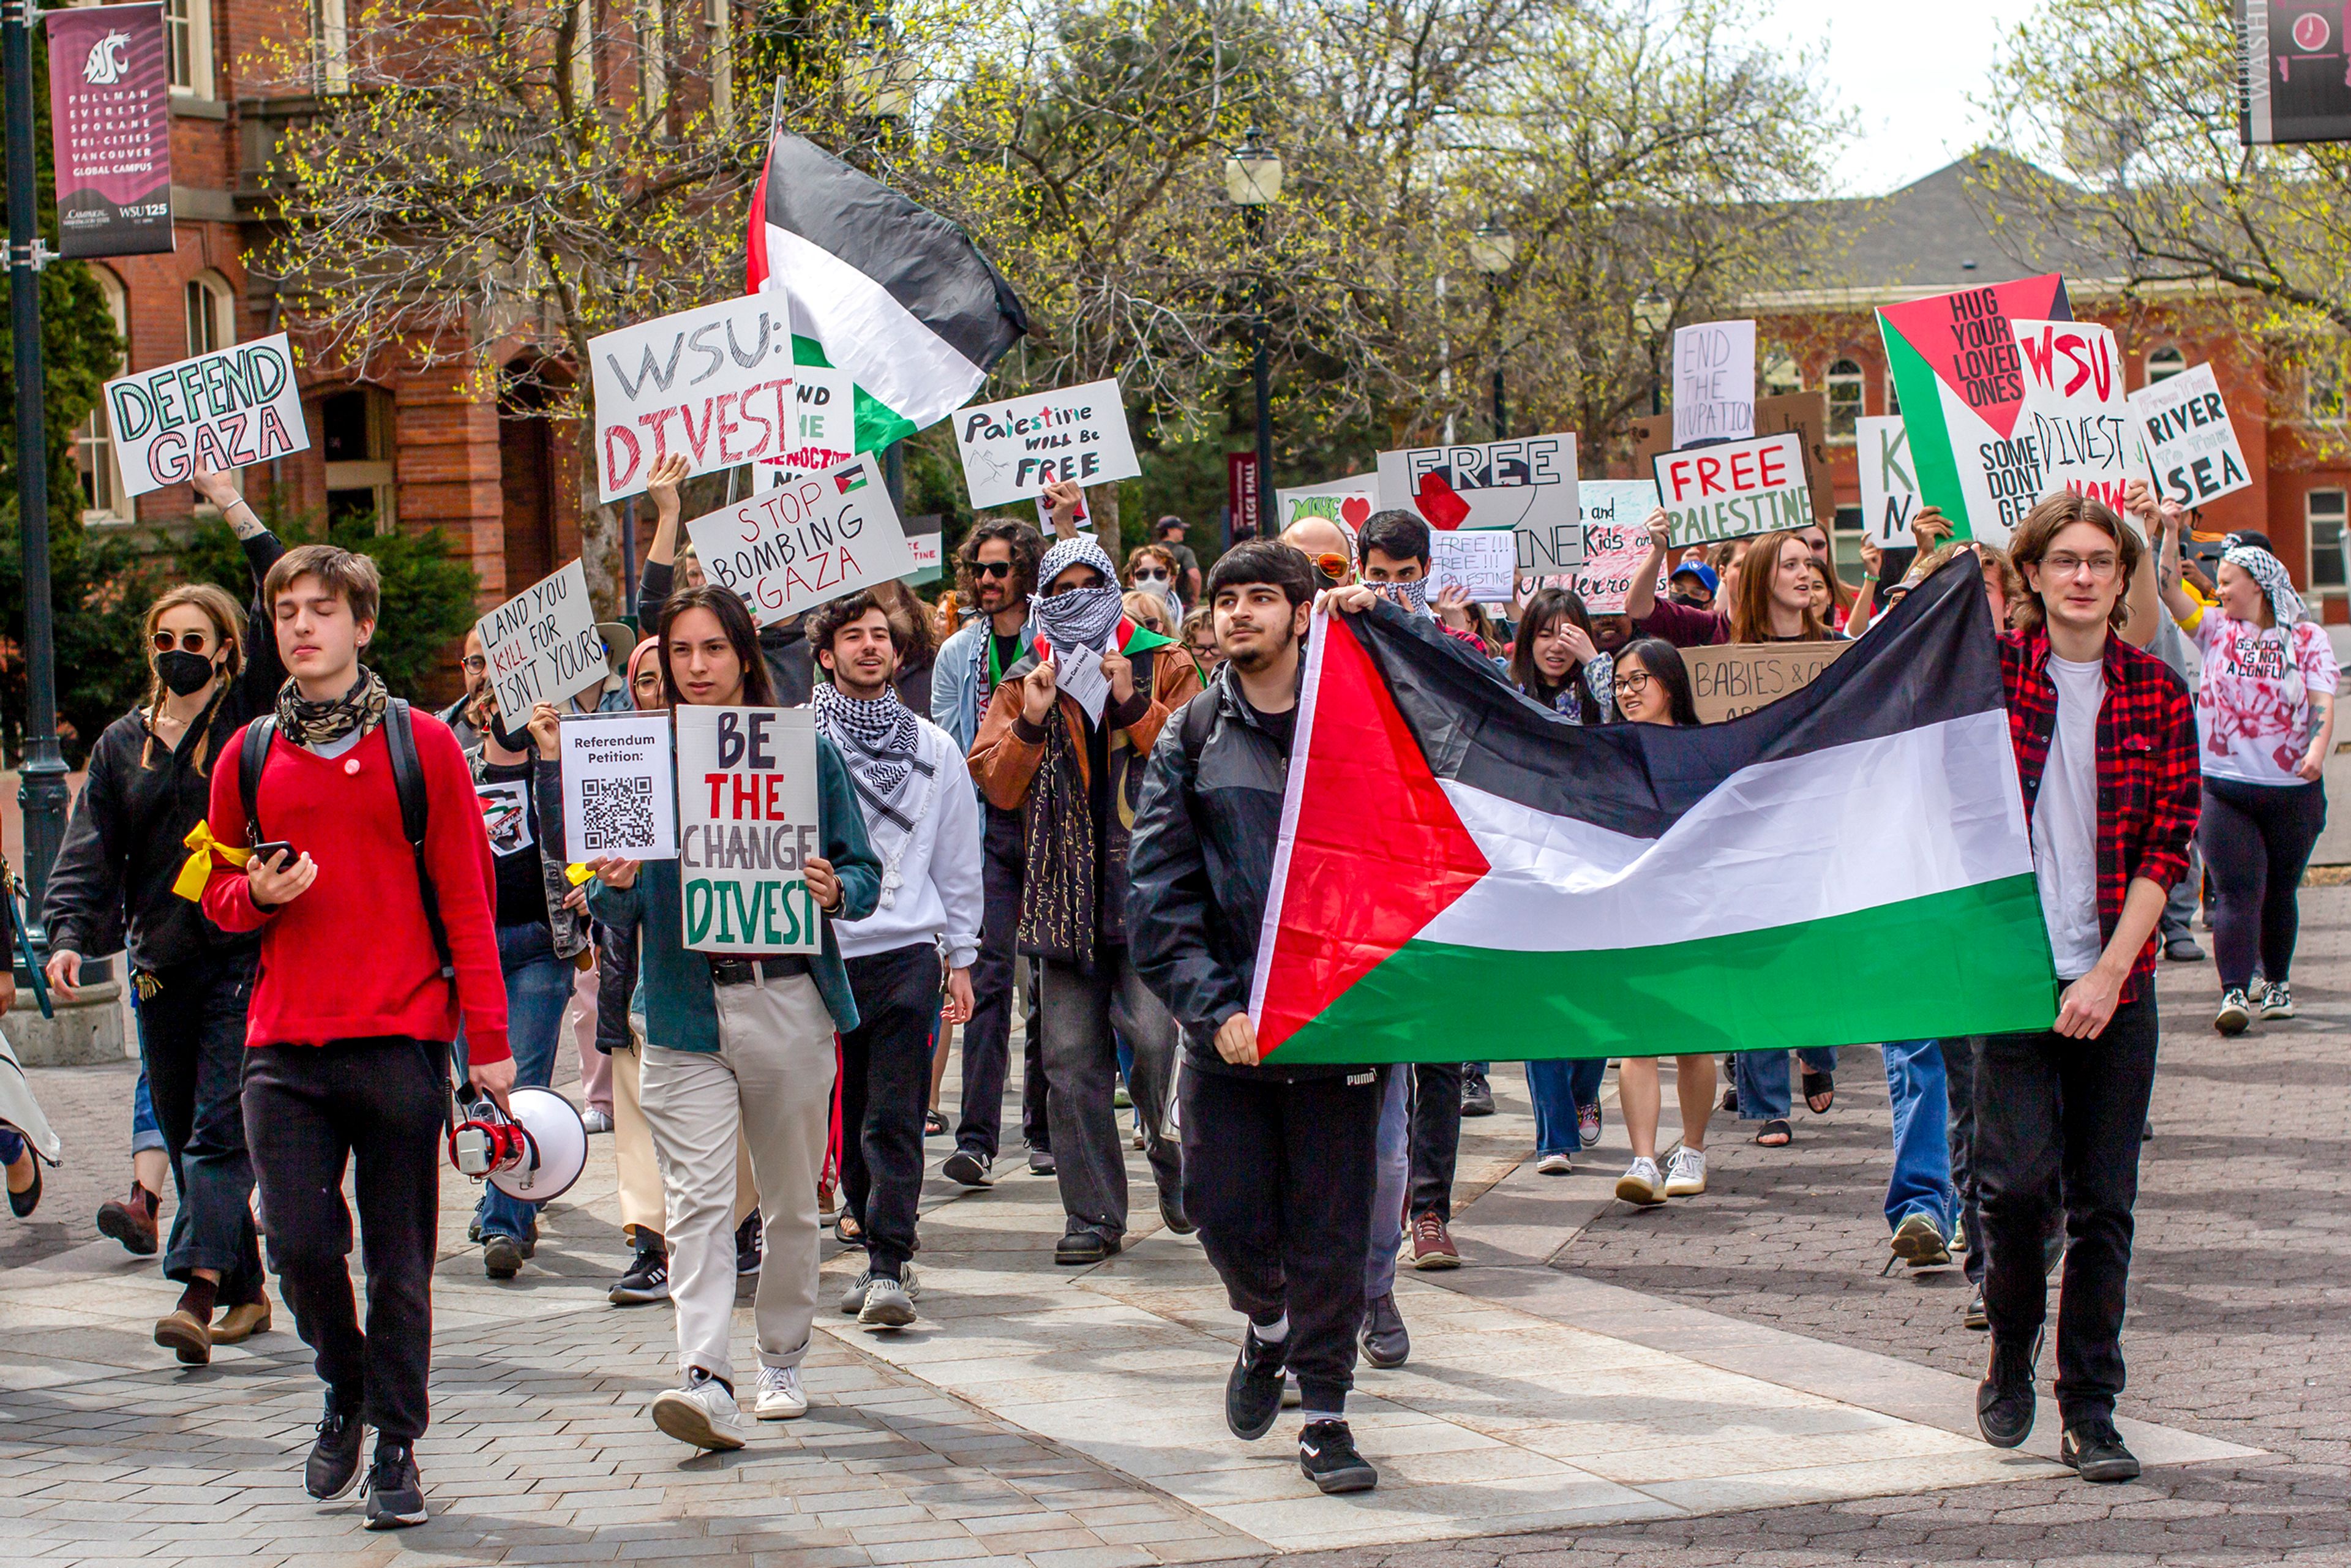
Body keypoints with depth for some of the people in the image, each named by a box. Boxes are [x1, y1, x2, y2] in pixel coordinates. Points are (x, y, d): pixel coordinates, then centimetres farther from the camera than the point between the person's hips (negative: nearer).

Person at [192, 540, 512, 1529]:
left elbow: (466, 897, 3)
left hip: (401, 1040, -2)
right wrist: (257, 894, -6)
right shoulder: (249, 758, 11)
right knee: (299, 1246, -4)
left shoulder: (421, 745, 3)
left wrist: (488, 1039, -2)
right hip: (285, 1047, 2)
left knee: (399, 1262, 1)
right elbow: (219, 894, 19)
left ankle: (396, 1445, 12)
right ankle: (346, 1391, 23)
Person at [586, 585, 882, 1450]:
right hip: (685, 1012, 0)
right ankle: (706, 1378, -17)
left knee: (791, 1198, 10)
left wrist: (836, 891, -16)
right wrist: (614, 887, -18)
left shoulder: (805, 751, 4)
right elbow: (618, 914, 5)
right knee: (697, 1199, -11)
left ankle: (781, 1361, 26)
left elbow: (866, 870, 6)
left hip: (790, 1002, 0)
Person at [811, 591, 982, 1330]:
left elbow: (958, 859, 14)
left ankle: (888, 1267, -11)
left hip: (906, 949, 0)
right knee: (846, 1117, 6)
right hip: (818, 954, 0)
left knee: (894, 1120, -8)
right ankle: (884, 1248, 18)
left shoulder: (933, 747, 10)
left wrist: (961, 959, 10)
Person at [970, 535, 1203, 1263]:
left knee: (1158, 1033, -16)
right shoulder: (1023, 682, 13)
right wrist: (1031, 721, -9)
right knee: (1072, 1059, 1)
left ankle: (1176, 1164, 10)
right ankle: (1094, 1215, 11)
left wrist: (1132, 704, -14)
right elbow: (998, 787, 6)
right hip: (1065, 893, 3)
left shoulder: (1165, 667, 7)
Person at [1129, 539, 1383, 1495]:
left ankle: (1325, 1412, 14)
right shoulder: (1189, 743, 9)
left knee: (1331, 1226, 1)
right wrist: (1213, 1008, -12)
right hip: (1230, 1020, 1)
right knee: (1223, 1202, 1)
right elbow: (1161, 895, 2)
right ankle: (1267, 1326, 32)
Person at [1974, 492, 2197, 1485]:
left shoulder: (2158, 695, 4)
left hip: (2116, 982, 2)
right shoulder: (1991, 668, 2)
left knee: (2104, 1200, 3)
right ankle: (2009, 1361, 16)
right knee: (2018, 1177, -11)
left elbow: (2168, 846, 0)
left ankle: (2090, 1412, 12)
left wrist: (2110, 972, -8)